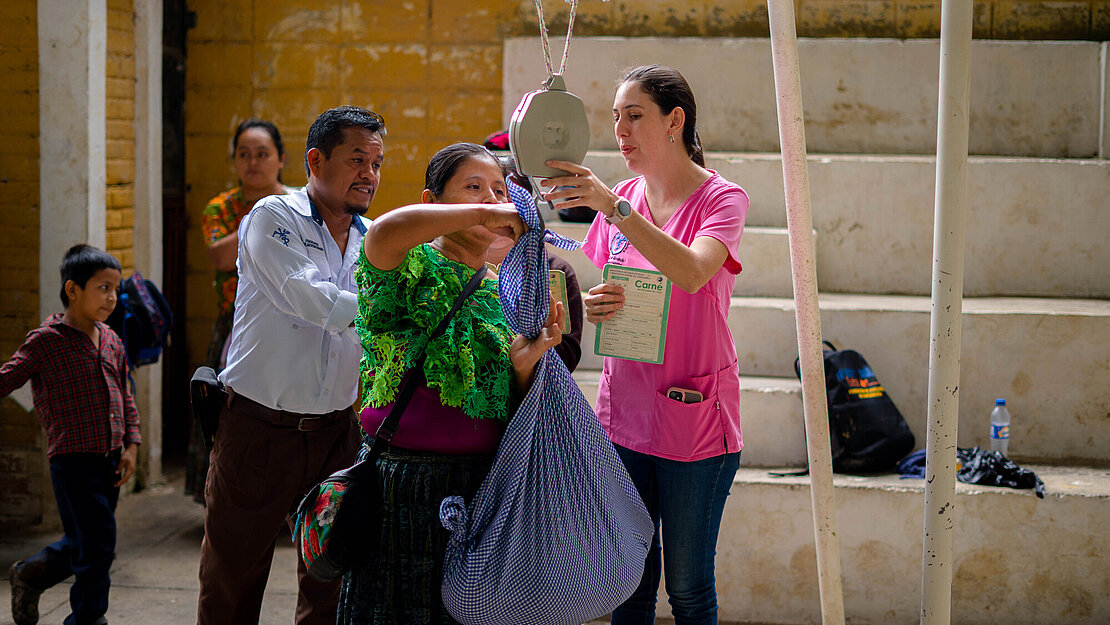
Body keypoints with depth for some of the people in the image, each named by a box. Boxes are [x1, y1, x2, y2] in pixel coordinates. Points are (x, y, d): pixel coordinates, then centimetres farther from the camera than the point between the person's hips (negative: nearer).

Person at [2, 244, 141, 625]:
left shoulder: (112, 342, 12)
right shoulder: (46, 340, -8)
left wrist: (131, 445, 8)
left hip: (109, 461, 7)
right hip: (72, 459, -7)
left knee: (82, 544, 16)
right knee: (97, 544, -5)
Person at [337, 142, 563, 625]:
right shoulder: (414, 268, -4)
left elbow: (513, 409, 12)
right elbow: (386, 231, -31)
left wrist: (525, 360, -8)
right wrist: (480, 214, -23)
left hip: (482, 484, 5)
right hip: (404, 476, -5)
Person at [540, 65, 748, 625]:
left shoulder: (721, 199, -8)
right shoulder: (621, 200, 8)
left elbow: (691, 273, -28)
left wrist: (612, 205, -34)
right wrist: (592, 307, -7)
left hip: (694, 419, -5)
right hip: (624, 413, 5)